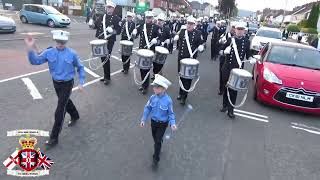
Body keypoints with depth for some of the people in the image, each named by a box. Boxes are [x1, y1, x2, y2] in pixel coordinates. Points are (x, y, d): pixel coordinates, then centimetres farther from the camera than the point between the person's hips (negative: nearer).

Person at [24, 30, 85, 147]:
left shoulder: (72, 54, -14)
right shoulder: (49, 52, -6)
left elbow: (80, 68, -3)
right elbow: (35, 61, -12)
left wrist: (81, 83, -7)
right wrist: (31, 49, -28)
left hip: (67, 84, -4)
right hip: (56, 83, 5)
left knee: (60, 111, -4)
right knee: (65, 102, 24)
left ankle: (54, 137, 6)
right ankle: (75, 116, 54)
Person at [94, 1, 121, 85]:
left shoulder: (117, 19, -1)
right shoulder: (101, 17, 13)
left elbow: (119, 30, -7)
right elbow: (95, 25, 13)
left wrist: (113, 31, -25)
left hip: (110, 41, -5)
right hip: (101, 40, 5)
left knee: (106, 58, -7)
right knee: (103, 58, 11)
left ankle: (107, 77, 5)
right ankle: (105, 75, 25)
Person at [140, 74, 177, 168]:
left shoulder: (168, 100, -24)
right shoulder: (152, 98, -14)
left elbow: (170, 113, -13)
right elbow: (147, 108, -2)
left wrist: (172, 123, -24)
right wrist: (143, 119, -7)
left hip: (162, 124, -4)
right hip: (153, 121, 4)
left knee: (158, 141, 0)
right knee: (155, 138, 22)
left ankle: (156, 158, 19)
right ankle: (158, 149, 51)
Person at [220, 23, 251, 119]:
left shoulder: (247, 41, 3)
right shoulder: (230, 39, 1)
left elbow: (248, 54, 12)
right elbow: (222, 51, 6)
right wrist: (225, 51, -17)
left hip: (238, 69, 0)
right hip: (227, 68, 1)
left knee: (234, 89, 1)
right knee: (226, 87, 10)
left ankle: (230, 110, 7)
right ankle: (225, 105, 29)